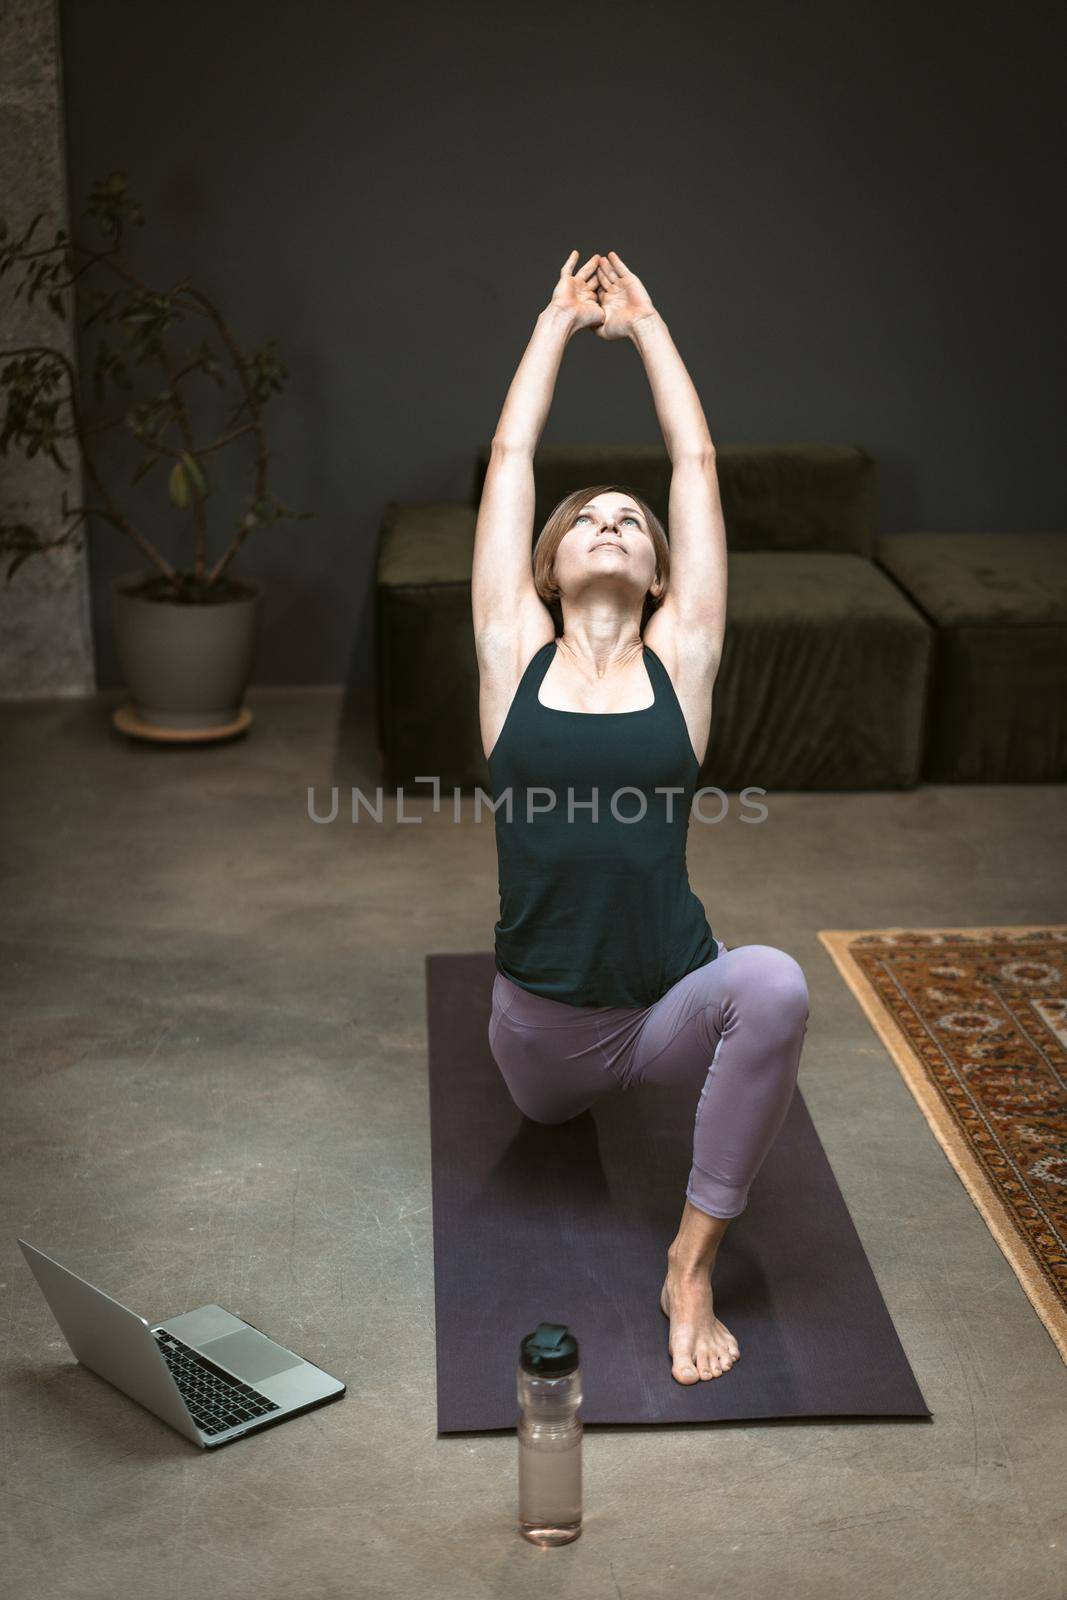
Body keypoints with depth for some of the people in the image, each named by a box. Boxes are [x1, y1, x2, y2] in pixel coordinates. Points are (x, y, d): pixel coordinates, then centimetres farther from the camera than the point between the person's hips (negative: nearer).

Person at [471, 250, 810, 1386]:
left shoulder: (680, 658, -1)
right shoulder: (515, 655, 0)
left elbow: (695, 464, 3)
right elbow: (510, 458, 2)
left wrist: (645, 323, 12)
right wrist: (558, 320, 12)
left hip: (672, 1010, -2)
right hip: (540, 1025, 2)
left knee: (773, 983, -32)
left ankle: (692, 1259, -17)